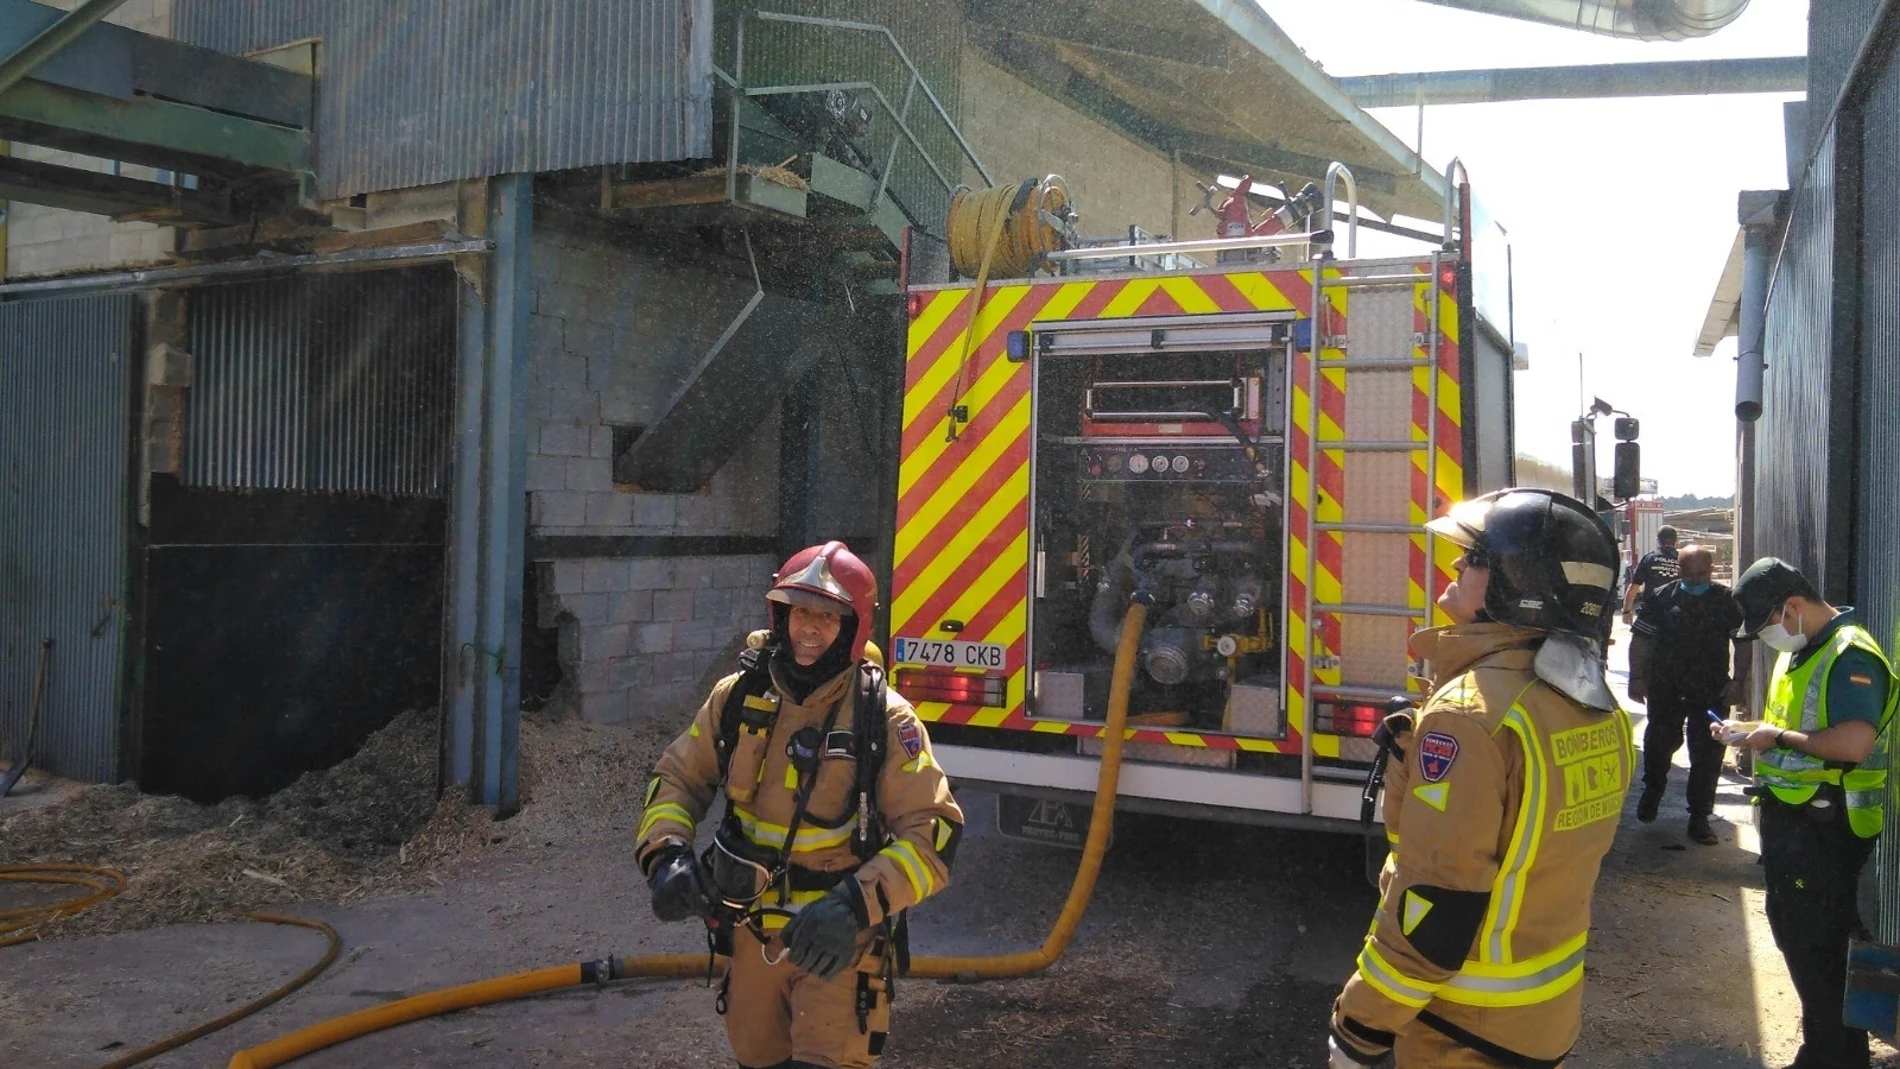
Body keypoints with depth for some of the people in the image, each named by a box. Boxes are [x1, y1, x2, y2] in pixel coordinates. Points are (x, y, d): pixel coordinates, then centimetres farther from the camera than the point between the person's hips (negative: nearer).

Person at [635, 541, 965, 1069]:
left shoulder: (884, 718, -14)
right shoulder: (738, 696, -2)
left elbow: (934, 831, -17)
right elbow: (676, 778, 6)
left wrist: (858, 905, -31)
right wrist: (666, 853, -14)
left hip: (839, 943, -4)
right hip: (750, 934, 4)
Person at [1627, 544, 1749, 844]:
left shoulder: (1728, 601, -2)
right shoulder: (1661, 598, -3)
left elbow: (1743, 642, 3)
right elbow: (1641, 639, 1)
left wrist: (1738, 680, -6)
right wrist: (1637, 677, -3)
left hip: (1712, 692, 0)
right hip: (1665, 689, 0)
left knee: (1707, 754, 3)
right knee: (1660, 741, 14)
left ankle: (1699, 816, 14)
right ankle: (1653, 788, 42)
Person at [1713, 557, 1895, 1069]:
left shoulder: (1851, 655, -19)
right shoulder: (1799, 651, 13)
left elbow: (1854, 742, -30)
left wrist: (1777, 736, -20)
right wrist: (1752, 731, 6)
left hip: (1823, 828, -10)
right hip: (1789, 816, 10)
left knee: (1817, 946, -1)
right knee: (1792, 928, 18)